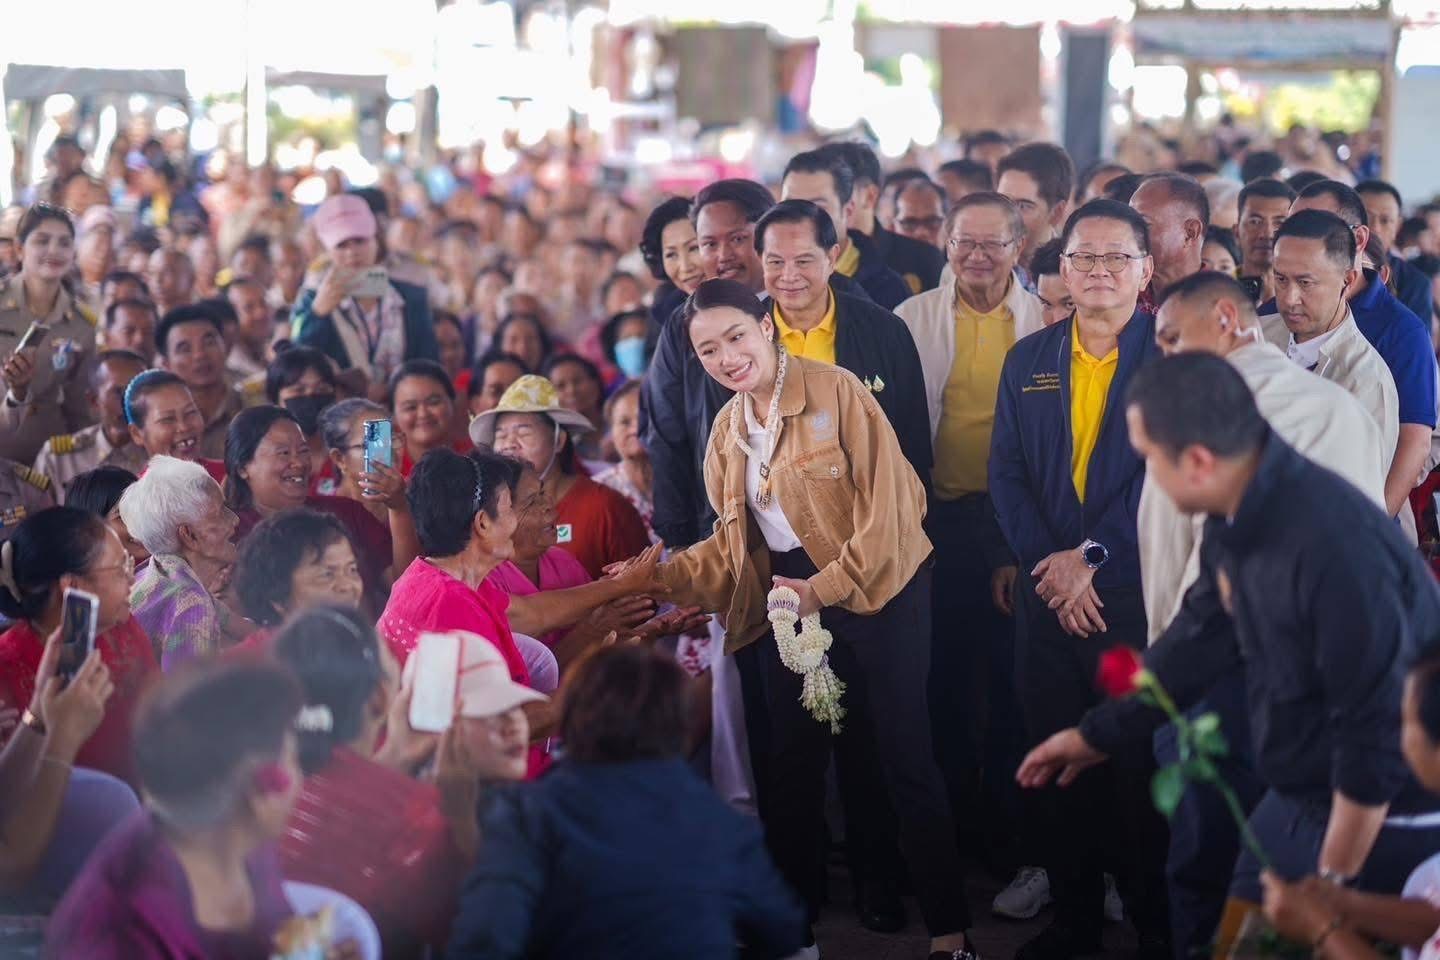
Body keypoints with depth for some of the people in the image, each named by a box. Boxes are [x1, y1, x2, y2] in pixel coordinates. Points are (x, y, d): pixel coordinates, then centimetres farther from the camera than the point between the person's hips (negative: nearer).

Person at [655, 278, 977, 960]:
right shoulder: (729, 426, 8)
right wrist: (664, 575, -5)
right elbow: (738, 537, 10)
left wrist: (826, 588, -18)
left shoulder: (836, 391, -12)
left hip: (873, 590, -6)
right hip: (789, 597, 6)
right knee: (790, 762, 9)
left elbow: (886, 503, -15)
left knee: (905, 757, -4)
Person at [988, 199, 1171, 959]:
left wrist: (1091, 556, -14)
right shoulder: (1028, 360, 11)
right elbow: (1007, 472, 6)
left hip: (1143, 590, -4)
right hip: (1049, 591, 4)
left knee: (1147, 764, 1)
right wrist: (1047, 564, -9)